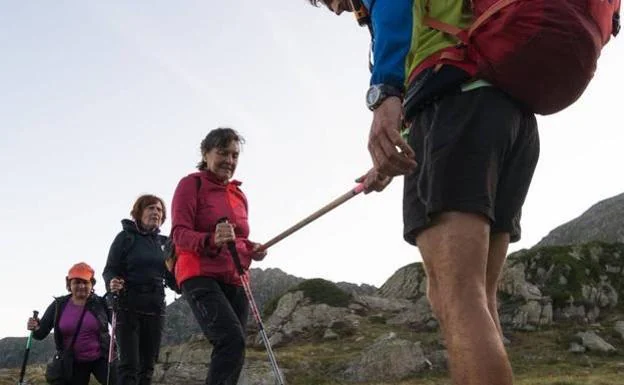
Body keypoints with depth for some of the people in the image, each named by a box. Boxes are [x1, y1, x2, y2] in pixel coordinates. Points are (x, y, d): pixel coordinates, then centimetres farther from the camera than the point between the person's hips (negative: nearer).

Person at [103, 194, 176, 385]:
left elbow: (171, 278, 14)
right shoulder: (126, 237, 2)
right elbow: (109, 269, -4)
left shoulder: (163, 242, 14)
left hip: (155, 307, 5)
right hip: (128, 306, -4)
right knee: (129, 364, -12)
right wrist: (112, 282, -26)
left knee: (147, 365, 4)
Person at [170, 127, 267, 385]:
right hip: (200, 277, -7)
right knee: (232, 340, -27)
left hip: (234, 281, 7)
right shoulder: (191, 184, -1)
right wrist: (212, 240, -32)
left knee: (229, 353, 3)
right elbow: (179, 233, -12)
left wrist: (252, 249, 3)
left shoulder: (239, 194, 19)